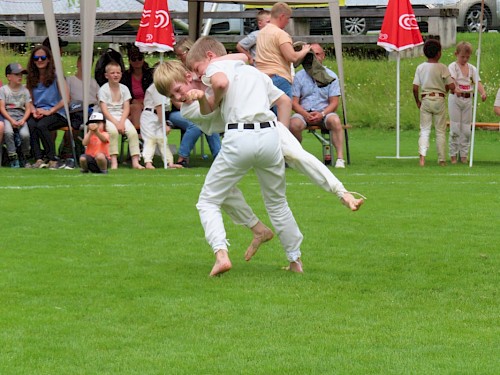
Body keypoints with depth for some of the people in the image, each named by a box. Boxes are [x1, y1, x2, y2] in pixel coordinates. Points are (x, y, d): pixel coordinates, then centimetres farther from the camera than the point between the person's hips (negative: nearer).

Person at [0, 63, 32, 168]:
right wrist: (11, 120, -16)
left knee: (25, 134, -27)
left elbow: (28, 109, 7)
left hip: (21, 116, 2)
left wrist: (23, 120, -12)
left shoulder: (24, 91, 11)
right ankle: (13, 158, -23)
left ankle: (24, 158, -1)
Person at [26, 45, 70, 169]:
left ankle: (53, 159, -26)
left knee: (41, 125, -35)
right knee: (30, 124, -31)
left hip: (56, 113, -4)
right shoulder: (32, 78, 13)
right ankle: (39, 159, -33)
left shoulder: (56, 75, -1)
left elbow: (66, 98, -9)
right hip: (38, 112, 4)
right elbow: (29, 100, 12)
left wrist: (49, 111, -16)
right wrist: (34, 111, -10)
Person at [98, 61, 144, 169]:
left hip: (121, 117, 3)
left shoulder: (124, 89, 8)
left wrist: (121, 122, -15)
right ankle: (114, 161, -32)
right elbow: (104, 110, -10)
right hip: (108, 118, -3)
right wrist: (116, 123, -20)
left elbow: (126, 108, 2)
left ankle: (135, 161, -22)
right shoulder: (103, 89, -3)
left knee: (133, 132, -23)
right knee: (113, 130, -35)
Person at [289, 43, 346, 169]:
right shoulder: (299, 76, 6)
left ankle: (340, 157, -35)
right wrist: (306, 115, -18)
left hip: (324, 112, 0)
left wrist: (322, 114, -18)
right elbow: (294, 102, 1)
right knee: (293, 124, -32)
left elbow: (334, 102, 1)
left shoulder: (331, 76, 5)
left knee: (335, 121, -34)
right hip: (304, 112, 0)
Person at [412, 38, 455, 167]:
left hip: (425, 100, 2)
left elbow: (415, 88, -2)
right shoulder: (442, 68, -8)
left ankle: (422, 156, -14)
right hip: (439, 100, -2)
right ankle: (442, 160, 8)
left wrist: (417, 102, 13)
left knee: (424, 130, 5)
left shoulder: (420, 67, 0)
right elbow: (452, 87, -11)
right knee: (441, 131, 7)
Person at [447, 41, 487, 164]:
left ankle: (464, 154, 14)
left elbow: (478, 82, -3)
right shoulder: (453, 66, -4)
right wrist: (456, 88, -44)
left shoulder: (472, 68, 8)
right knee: (455, 128, -3)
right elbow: (452, 79, -22)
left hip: (468, 99, 4)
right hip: (455, 99, -4)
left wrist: (483, 92, -24)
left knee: (466, 129, 6)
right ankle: (453, 154, 6)